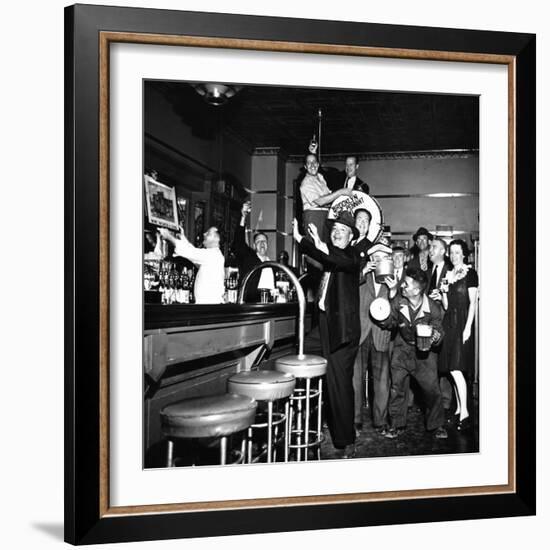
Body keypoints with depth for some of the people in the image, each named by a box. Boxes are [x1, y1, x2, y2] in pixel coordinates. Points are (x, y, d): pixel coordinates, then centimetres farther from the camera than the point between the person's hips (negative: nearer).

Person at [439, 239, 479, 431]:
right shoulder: (448, 275, 14)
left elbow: (473, 302, -8)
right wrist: (444, 292, -5)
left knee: (456, 369, -14)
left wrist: (468, 327, -15)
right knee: (453, 370, 7)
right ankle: (458, 409, 14)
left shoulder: (470, 273, -3)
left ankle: (465, 413, -11)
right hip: (449, 323, 7)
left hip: (462, 323, -6)